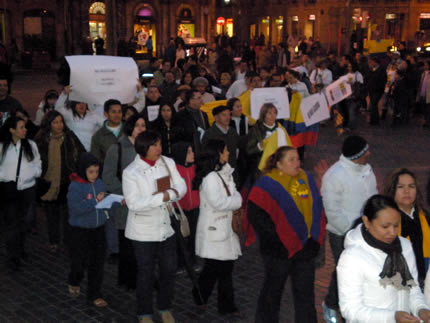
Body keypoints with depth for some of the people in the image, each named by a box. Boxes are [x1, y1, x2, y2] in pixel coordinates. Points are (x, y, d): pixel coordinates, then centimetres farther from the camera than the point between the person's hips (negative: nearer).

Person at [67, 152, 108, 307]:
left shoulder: (100, 183, 3)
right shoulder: (75, 187, -15)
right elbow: (75, 208, -23)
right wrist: (95, 200, -23)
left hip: (98, 229, 5)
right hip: (80, 231, -5)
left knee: (97, 263, 8)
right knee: (80, 261, 4)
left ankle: (94, 295, 21)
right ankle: (74, 282, 37)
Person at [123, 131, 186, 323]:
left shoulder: (168, 163, -1)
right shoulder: (131, 172, -15)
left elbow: (181, 186, -1)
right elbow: (133, 203, -23)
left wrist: (169, 194, -21)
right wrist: (162, 197, -26)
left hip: (167, 227, 4)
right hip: (143, 232, -4)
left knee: (169, 270, 13)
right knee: (146, 273, 9)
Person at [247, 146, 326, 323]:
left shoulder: (306, 178, 5)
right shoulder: (268, 184, -13)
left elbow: (317, 209, 11)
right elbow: (256, 215, -16)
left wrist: (315, 238, 2)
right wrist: (278, 239, -15)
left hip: (305, 247, 5)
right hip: (280, 250, -5)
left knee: (305, 292, 13)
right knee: (273, 290, 13)